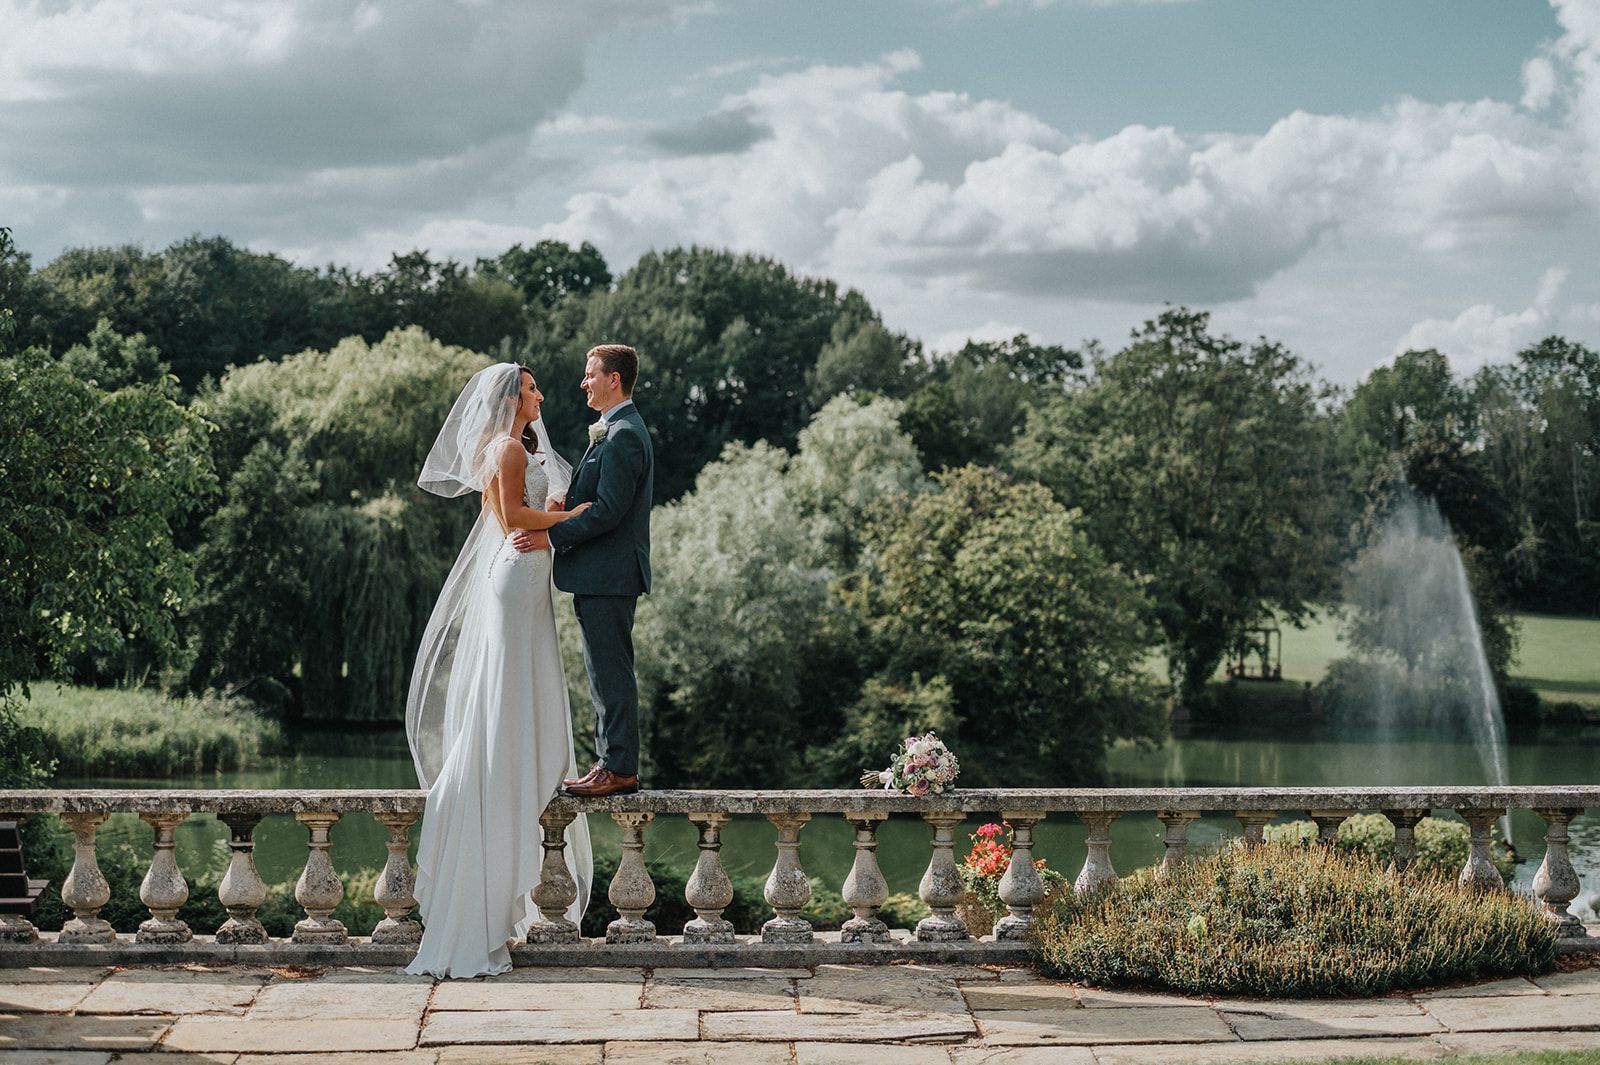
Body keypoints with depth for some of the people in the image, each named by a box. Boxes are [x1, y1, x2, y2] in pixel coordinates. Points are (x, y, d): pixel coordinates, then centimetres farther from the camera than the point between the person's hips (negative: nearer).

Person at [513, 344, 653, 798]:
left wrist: (552, 536, -18)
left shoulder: (623, 435, -15)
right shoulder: (616, 431, 18)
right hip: (602, 575, 11)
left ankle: (619, 769, -3)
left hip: (608, 574, -11)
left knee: (611, 673, -7)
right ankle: (612, 762, 18)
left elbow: (609, 509, -22)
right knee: (606, 673, 13)